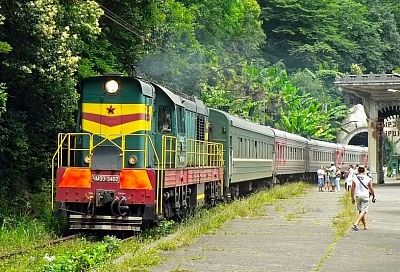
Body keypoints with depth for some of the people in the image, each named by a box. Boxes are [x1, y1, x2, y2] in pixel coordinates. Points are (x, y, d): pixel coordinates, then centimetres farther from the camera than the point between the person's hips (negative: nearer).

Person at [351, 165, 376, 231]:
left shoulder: (355, 178, -2)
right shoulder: (368, 179, -6)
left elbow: (352, 189, -1)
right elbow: (371, 189, -3)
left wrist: (352, 198, 7)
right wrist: (373, 196, 10)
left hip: (357, 196, 3)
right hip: (365, 196, -3)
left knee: (360, 211, 15)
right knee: (363, 211, -6)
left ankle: (365, 225, 25)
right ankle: (356, 224, -24)